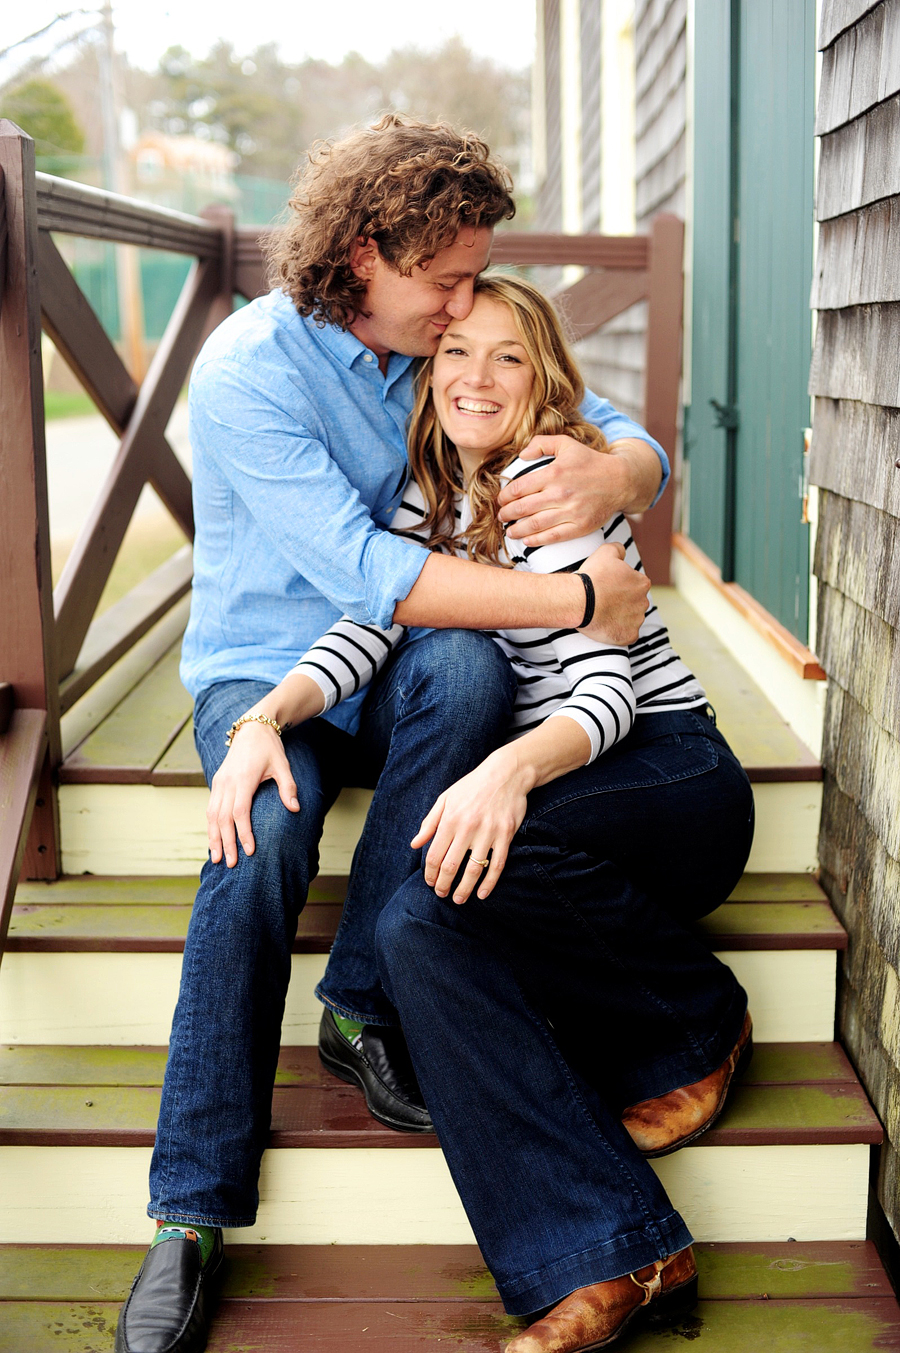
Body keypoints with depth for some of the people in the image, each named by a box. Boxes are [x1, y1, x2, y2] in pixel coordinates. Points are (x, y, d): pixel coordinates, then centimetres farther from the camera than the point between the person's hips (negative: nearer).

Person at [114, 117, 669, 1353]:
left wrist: (607, 475, -24)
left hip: (395, 670, 4)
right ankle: (193, 1215, -22)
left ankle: (372, 1006, -20)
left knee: (468, 664, -33)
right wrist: (578, 600, -27)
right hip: (264, 670, -3)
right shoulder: (249, 368, -16)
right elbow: (360, 573, -26)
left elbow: (636, 444, 3)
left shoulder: (453, 345, 2)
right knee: (263, 845, -34)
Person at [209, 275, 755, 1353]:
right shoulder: (431, 506, 14)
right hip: (553, 791, 6)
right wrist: (266, 718, -20)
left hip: (675, 777, -6)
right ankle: (603, 1264, -27)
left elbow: (606, 689, -19)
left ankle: (695, 1023, -10)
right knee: (415, 927, -27)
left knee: (449, 865, -35)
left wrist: (512, 771, -40)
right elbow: (364, 631, 0)